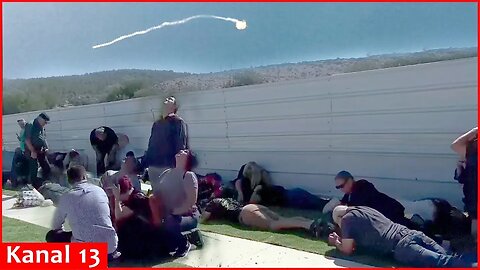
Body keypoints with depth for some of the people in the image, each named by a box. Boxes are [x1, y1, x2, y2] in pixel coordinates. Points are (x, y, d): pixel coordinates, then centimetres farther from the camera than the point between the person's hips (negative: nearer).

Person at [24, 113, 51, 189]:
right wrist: (33, 151, -19)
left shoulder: (42, 127, 14)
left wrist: (46, 148, 8)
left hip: (41, 152, 8)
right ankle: (34, 187, 7)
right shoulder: (30, 126, -11)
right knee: (34, 170, -3)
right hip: (33, 152, -8)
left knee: (47, 168, 10)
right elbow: (27, 140, -17)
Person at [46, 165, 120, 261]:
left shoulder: (66, 197, 0)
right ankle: (109, 254, 14)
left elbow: (55, 226, 13)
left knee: (51, 236, 19)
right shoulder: (100, 190, 8)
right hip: (110, 246, 4)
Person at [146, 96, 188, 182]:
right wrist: (145, 164, 13)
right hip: (153, 166, 7)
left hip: (169, 166, -6)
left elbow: (181, 145, -10)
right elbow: (151, 145, 20)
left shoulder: (178, 122, -1)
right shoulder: (156, 124, 20)